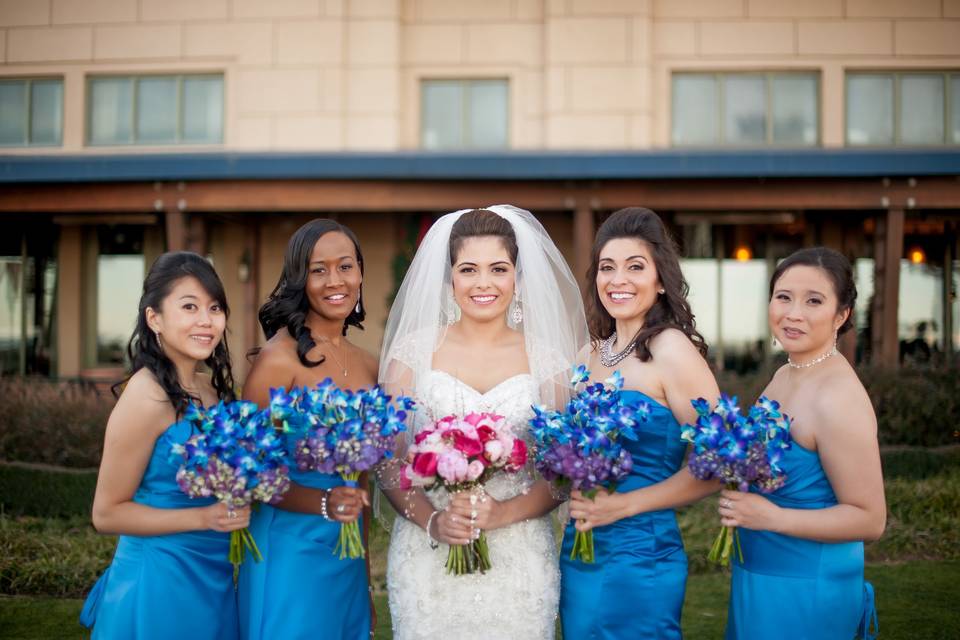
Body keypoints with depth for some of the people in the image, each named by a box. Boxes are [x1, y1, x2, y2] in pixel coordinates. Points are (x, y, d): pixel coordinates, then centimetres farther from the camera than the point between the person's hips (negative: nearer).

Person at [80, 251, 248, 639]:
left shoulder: (213, 387, 3)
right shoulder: (148, 396, -18)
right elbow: (107, 513, -15)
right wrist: (204, 518, -22)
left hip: (213, 578, 7)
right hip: (160, 582, -7)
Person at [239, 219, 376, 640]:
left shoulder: (367, 366, 6)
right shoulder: (280, 357, -12)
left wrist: (366, 576, 16)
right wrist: (322, 504, -27)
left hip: (349, 553, 6)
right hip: (291, 548, -6)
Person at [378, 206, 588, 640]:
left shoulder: (546, 359, 2)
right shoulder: (413, 351, 1)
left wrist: (504, 513, -14)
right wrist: (431, 521, -15)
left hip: (519, 563, 0)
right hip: (428, 559, 0)